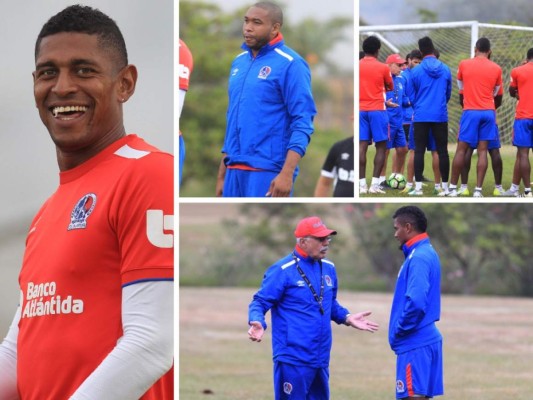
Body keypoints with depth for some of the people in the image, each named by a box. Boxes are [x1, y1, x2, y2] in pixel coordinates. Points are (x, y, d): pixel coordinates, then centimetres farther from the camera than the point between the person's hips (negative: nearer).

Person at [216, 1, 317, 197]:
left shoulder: (289, 64, -7)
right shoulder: (239, 63, 15)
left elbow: (303, 123, -12)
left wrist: (287, 173, -22)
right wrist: (221, 175, 18)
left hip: (268, 173, -7)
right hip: (235, 171, 7)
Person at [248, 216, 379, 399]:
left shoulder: (328, 268, 12)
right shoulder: (283, 270, -10)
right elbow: (260, 302, -8)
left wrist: (347, 318, 13)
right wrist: (257, 323, -27)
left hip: (320, 361, 8)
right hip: (292, 360, -8)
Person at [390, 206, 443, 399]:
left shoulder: (418, 258, -15)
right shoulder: (426, 253, 15)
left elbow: (416, 302, -26)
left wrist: (399, 330, -13)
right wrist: (400, 331, 12)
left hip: (415, 343, -10)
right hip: (424, 339, 10)